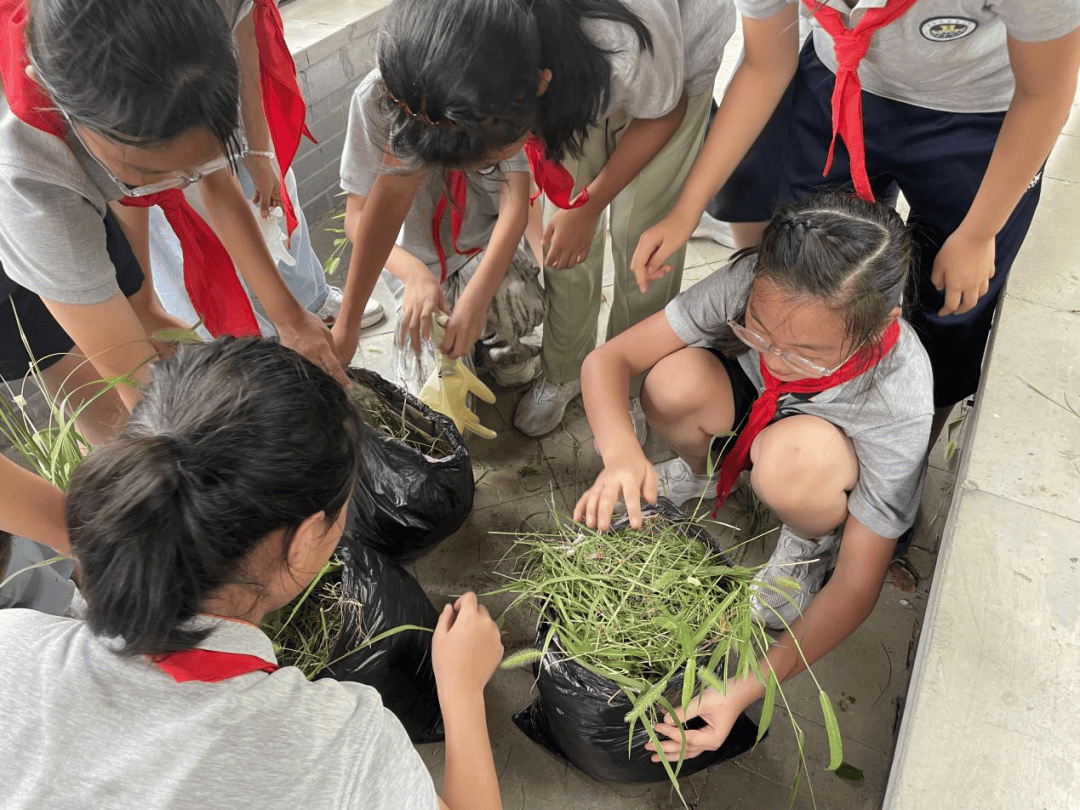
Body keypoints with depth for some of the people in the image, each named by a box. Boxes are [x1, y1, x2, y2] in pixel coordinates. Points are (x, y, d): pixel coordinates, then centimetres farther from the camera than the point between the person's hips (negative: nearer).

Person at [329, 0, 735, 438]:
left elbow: (664, 114, -22)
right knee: (566, 234, 0)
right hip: (578, 82, 3)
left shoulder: (625, 46, -46)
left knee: (641, 237, -6)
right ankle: (564, 372, 25)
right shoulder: (430, 76, -33)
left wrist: (588, 206, -19)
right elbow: (393, 188, -20)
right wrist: (347, 321, -13)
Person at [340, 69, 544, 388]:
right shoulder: (376, 95, -22)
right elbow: (358, 216, -19)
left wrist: (477, 296, -39)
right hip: (415, 254, 0)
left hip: (488, 241, 1)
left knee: (521, 305, -33)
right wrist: (414, 273, -40)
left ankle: (494, 341, 5)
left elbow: (515, 203, -25)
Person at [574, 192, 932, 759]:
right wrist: (620, 453, -50)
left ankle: (814, 541, -3)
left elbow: (857, 586, -29)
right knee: (673, 381, -31)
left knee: (791, 458, -40)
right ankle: (703, 469, 4)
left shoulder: (900, 408, -36)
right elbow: (608, 358, -28)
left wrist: (742, 691, -38)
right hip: (748, 410, 3)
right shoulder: (753, 282, -33)